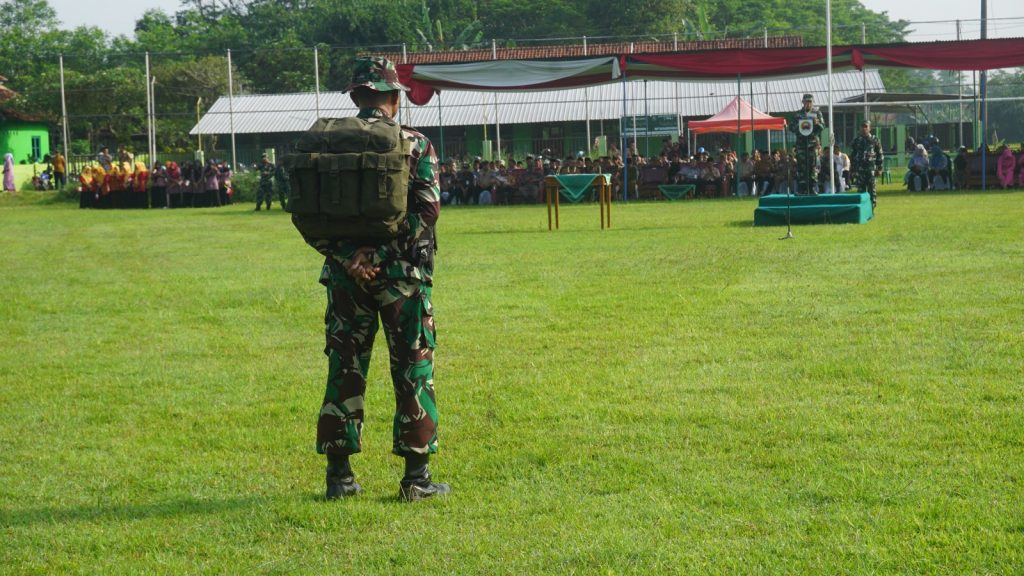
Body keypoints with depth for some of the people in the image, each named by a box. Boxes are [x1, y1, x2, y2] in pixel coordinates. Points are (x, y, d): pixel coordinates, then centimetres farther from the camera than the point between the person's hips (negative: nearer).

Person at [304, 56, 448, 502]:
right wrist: (379, 254, -13)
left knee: (344, 372, 10)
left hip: (346, 278, 3)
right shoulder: (414, 146, -3)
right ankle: (416, 477, 5)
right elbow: (428, 209, -14)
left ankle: (339, 476, 12)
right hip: (402, 276, -3)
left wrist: (345, 256, -8)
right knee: (413, 372, 5)